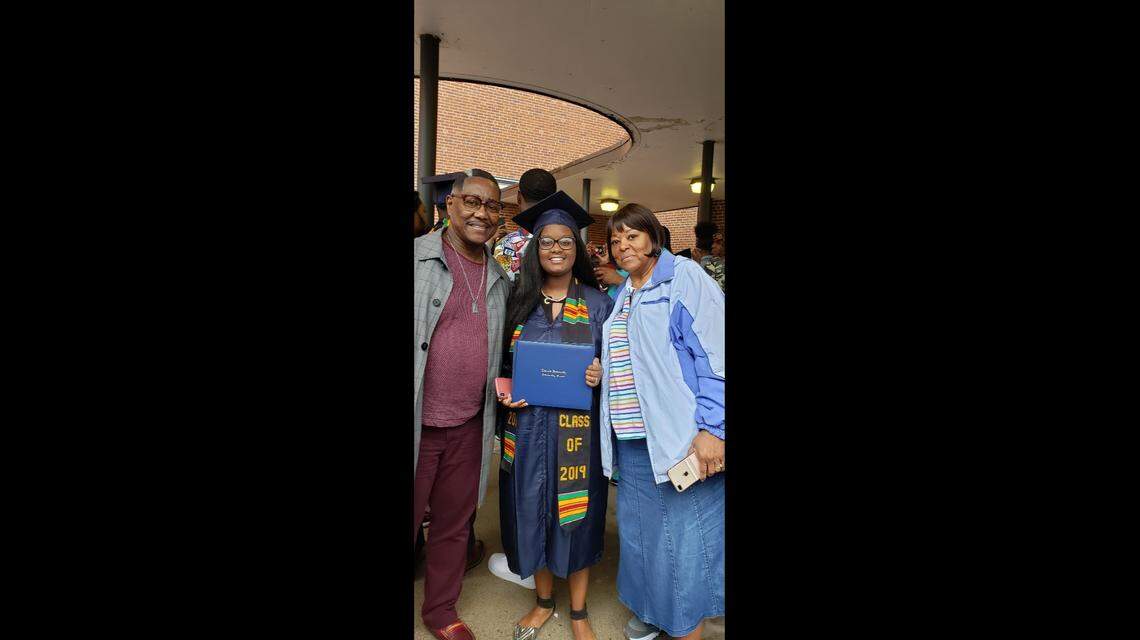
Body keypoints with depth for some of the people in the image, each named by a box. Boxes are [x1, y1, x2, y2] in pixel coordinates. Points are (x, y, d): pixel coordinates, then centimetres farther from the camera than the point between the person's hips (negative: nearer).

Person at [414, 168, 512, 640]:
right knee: (407, 521, 9)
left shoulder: (500, 278, 8)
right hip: (420, 422, -4)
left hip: (469, 427, 4)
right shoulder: (419, 257, -6)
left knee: (454, 525, 18)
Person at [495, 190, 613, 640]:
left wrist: (601, 375, -16)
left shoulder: (598, 303, 1)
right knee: (533, 512, 11)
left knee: (575, 515, 8)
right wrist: (502, 385, -8)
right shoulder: (517, 301, 5)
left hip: (577, 428, -2)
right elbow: (502, 361, 12)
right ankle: (544, 601, 35)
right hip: (527, 426, 2)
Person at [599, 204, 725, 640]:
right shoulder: (620, 298, 16)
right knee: (639, 529, 15)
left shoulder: (684, 276, -5)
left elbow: (714, 353, -13)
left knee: (683, 538, 2)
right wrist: (597, 372, 3)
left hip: (680, 437, -7)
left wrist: (712, 427, -20)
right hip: (631, 439, 7)